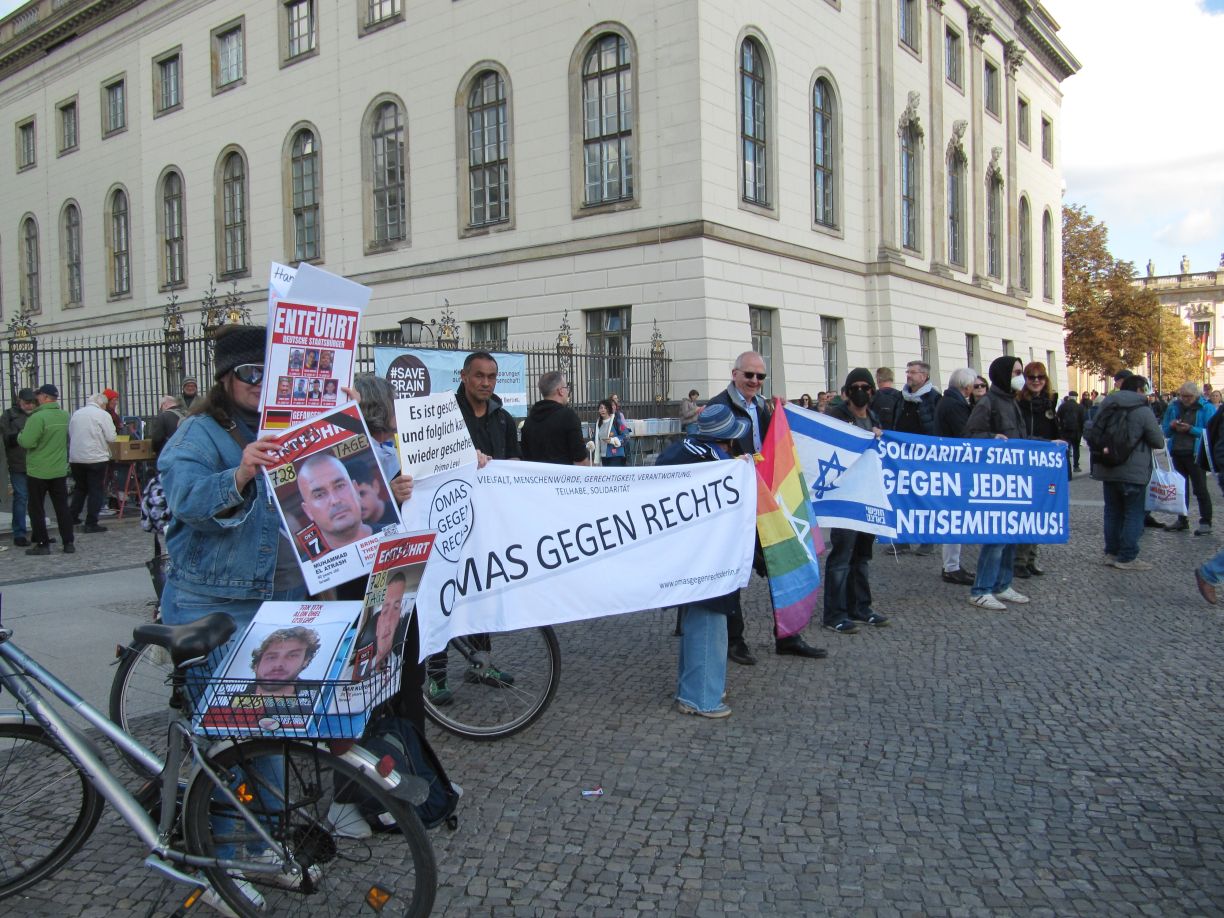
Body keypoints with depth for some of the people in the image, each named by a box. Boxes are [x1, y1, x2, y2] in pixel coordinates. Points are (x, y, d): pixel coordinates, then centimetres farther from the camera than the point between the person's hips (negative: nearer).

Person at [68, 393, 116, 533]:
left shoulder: (76, 413, 8)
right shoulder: (102, 415, -9)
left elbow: (70, 434, 12)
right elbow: (111, 438, -11)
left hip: (75, 458, 5)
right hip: (96, 458, -5)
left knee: (79, 488, 21)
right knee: (96, 490, 2)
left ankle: (72, 516, 23)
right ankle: (91, 523, 2)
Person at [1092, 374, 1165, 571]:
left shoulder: (1105, 408, 7)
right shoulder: (1143, 411, -13)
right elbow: (1159, 442, -7)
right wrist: (1140, 439, 12)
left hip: (1108, 471, 6)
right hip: (1133, 473, -6)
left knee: (1113, 512, 14)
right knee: (1133, 514, 1)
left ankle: (1112, 553, 18)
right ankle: (1127, 557, 1)